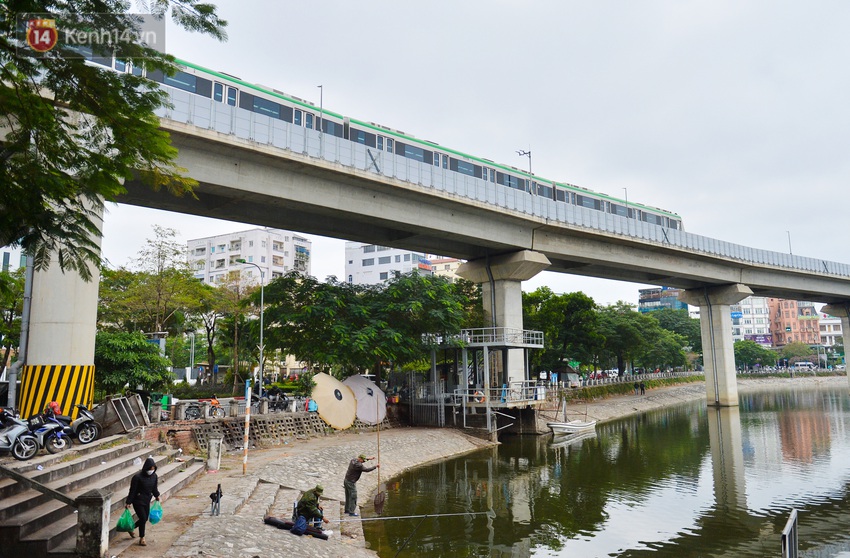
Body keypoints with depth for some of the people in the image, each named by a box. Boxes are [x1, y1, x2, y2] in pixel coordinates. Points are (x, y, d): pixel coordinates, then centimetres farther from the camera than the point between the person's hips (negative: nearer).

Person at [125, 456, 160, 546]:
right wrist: (128, 502, -12)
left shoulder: (154, 476, -4)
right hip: (138, 501, -6)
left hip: (147, 501, 6)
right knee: (143, 518, -7)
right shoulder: (137, 477, -21)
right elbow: (132, 491, -15)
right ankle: (142, 539, 9)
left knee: (145, 519, 13)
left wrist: (157, 496, 25)